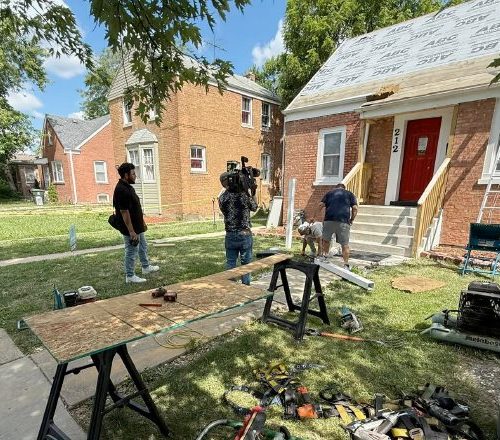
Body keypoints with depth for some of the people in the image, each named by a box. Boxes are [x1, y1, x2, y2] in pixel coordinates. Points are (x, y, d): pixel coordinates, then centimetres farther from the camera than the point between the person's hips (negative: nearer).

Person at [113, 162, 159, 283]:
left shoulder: (128, 187, 8)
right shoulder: (121, 190, -24)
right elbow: (124, 212, -26)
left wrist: (142, 222, 21)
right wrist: (131, 231, -25)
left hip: (137, 226, 10)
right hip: (130, 229, -10)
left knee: (143, 247, 23)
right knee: (131, 252, 2)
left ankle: (146, 267, 40)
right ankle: (130, 276, 15)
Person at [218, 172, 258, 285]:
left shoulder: (222, 198, -4)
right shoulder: (244, 194, -11)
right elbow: (254, 207, 4)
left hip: (230, 235, 2)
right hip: (245, 235, -2)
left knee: (230, 263, 14)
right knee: (246, 263, 11)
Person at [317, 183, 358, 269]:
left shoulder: (329, 193, 22)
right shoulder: (350, 194, 20)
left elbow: (321, 205, 10)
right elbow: (355, 208, 7)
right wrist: (351, 220, 17)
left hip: (329, 219, 1)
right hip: (344, 221, -1)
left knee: (326, 239, 20)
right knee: (345, 244, 5)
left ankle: (324, 255, 17)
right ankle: (346, 264, 7)